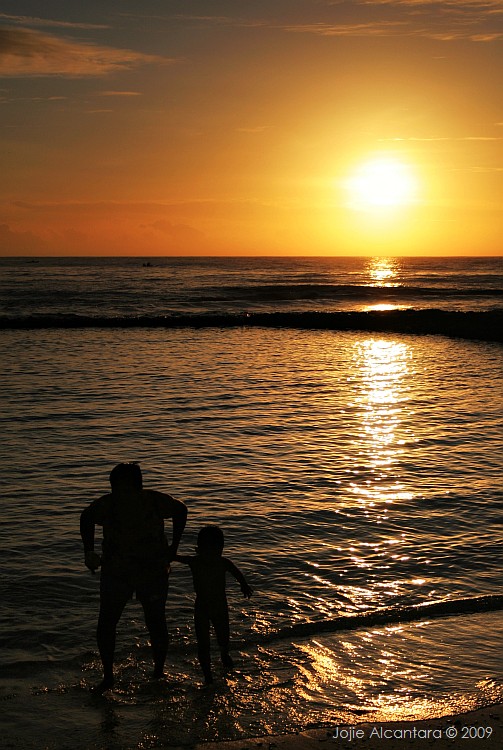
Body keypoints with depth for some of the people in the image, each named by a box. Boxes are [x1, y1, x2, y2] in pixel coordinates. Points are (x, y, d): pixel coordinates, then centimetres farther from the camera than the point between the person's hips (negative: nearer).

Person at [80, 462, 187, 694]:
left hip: (153, 572, -1)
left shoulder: (156, 501, -20)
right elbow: (86, 518, 5)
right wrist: (89, 551, -1)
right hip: (115, 571, 1)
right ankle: (108, 677, 19)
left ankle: (159, 673, 30)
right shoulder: (106, 505, -18)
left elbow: (180, 510, 2)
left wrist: (174, 547, 1)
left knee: (156, 625, 7)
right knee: (105, 625, -1)